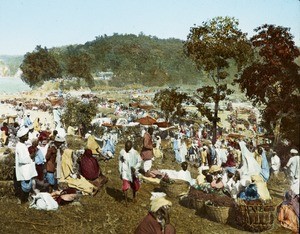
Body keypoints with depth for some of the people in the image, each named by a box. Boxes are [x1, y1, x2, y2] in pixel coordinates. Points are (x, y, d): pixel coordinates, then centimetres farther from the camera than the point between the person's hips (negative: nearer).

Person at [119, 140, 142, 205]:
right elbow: (120, 162, 5)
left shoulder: (134, 153, -13)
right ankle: (126, 201, 6)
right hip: (125, 172, 0)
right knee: (125, 187, -6)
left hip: (132, 172, 0)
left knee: (134, 186, 15)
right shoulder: (122, 152, -7)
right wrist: (120, 172, 7)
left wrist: (135, 168, -20)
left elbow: (139, 161, -4)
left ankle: (134, 197, 42)